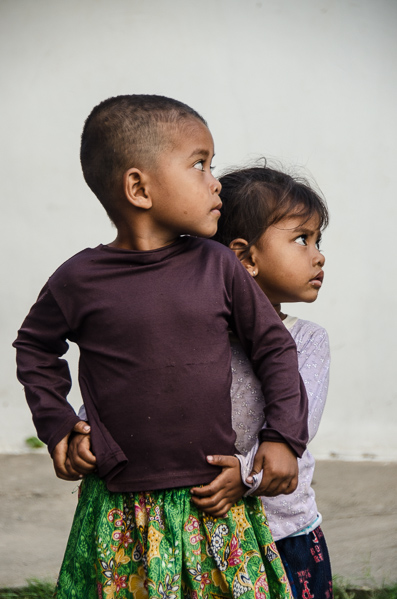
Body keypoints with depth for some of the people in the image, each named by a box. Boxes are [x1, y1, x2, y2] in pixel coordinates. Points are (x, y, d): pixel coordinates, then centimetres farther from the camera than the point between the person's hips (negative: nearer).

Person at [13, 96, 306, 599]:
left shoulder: (217, 266, -1)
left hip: (216, 499, 2)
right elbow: (34, 346, 12)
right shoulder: (81, 280, -6)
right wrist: (55, 424, 4)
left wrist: (284, 435, 1)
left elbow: (274, 347, 8)